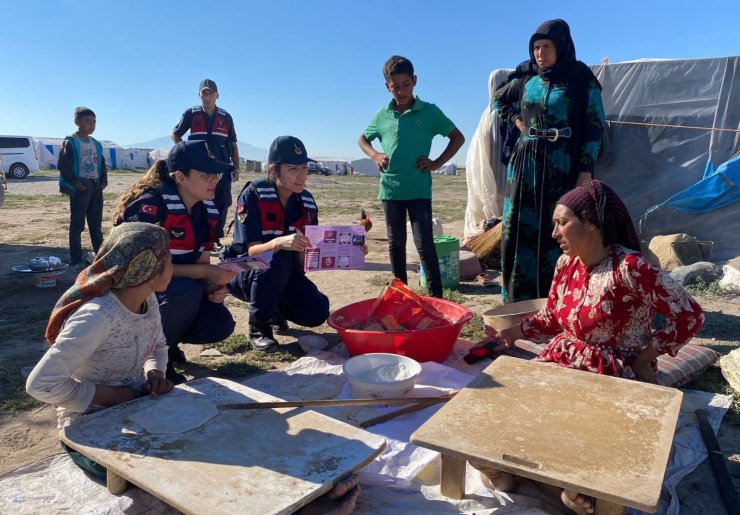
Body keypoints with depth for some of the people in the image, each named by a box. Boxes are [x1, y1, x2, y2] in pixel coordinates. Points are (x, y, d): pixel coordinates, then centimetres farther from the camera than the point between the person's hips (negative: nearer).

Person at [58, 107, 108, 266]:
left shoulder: (96, 144, 14)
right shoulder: (70, 142, -5)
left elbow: (102, 164, 20)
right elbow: (63, 165, -11)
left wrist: (104, 181, 7)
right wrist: (75, 183, -16)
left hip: (96, 187, 6)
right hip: (80, 188, -6)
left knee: (96, 224, 12)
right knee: (77, 225, -2)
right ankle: (76, 259, 3)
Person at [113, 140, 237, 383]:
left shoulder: (208, 211, -3)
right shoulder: (150, 205, -25)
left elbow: (202, 262, 2)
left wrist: (214, 288, -19)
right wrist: (208, 272, -29)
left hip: (173, 290, 6)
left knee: (221, 324, -15)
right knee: (187, 290, -35)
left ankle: (165, 339, 13)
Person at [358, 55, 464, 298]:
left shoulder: (429, 112, 0)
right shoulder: (383, 115, 7)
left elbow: (458, 137, 7)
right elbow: (362, 139, 23)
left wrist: (437, 163, -3)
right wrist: (374, 155, 3)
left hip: (419, 189, -3)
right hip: (390, 188, 3)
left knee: (424, 243, -9)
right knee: (396, 243, 11)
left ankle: (437, 296, -3)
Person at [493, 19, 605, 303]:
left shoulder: (581, 80, -1)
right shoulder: (527, 78, 10)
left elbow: (594, 126, -4)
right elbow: (499, 99, 28)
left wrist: (586, 170, -12)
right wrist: (517, 120, 11)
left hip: (563, 166, -4)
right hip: (526, 165, 4)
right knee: (520, 231, 4)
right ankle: (521, 300, 13)